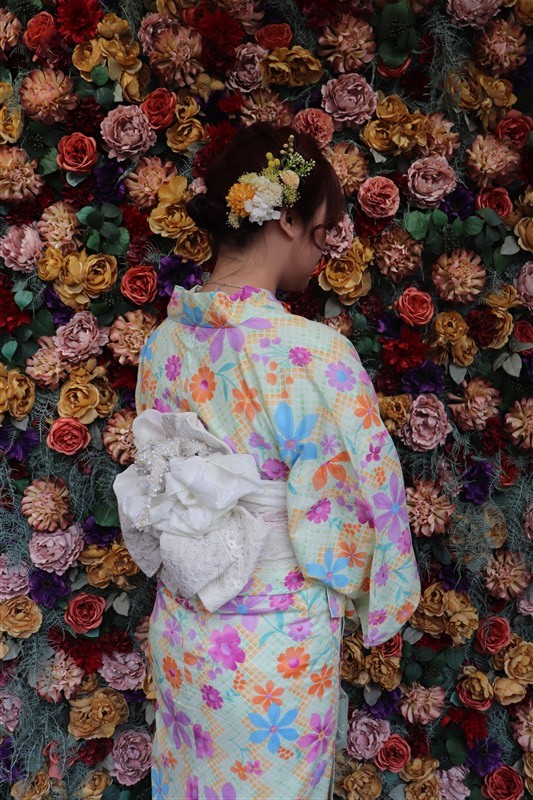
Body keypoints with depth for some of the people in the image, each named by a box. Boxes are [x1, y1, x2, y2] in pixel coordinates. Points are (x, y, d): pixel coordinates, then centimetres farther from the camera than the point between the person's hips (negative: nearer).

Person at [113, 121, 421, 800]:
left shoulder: (162, 344, -7)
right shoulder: (316, 354, -26)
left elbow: (156, 481, 4)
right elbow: (369, 496, -16)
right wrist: (387, 593, 3)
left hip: (180, 634, 5)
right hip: (278, 650, -5)